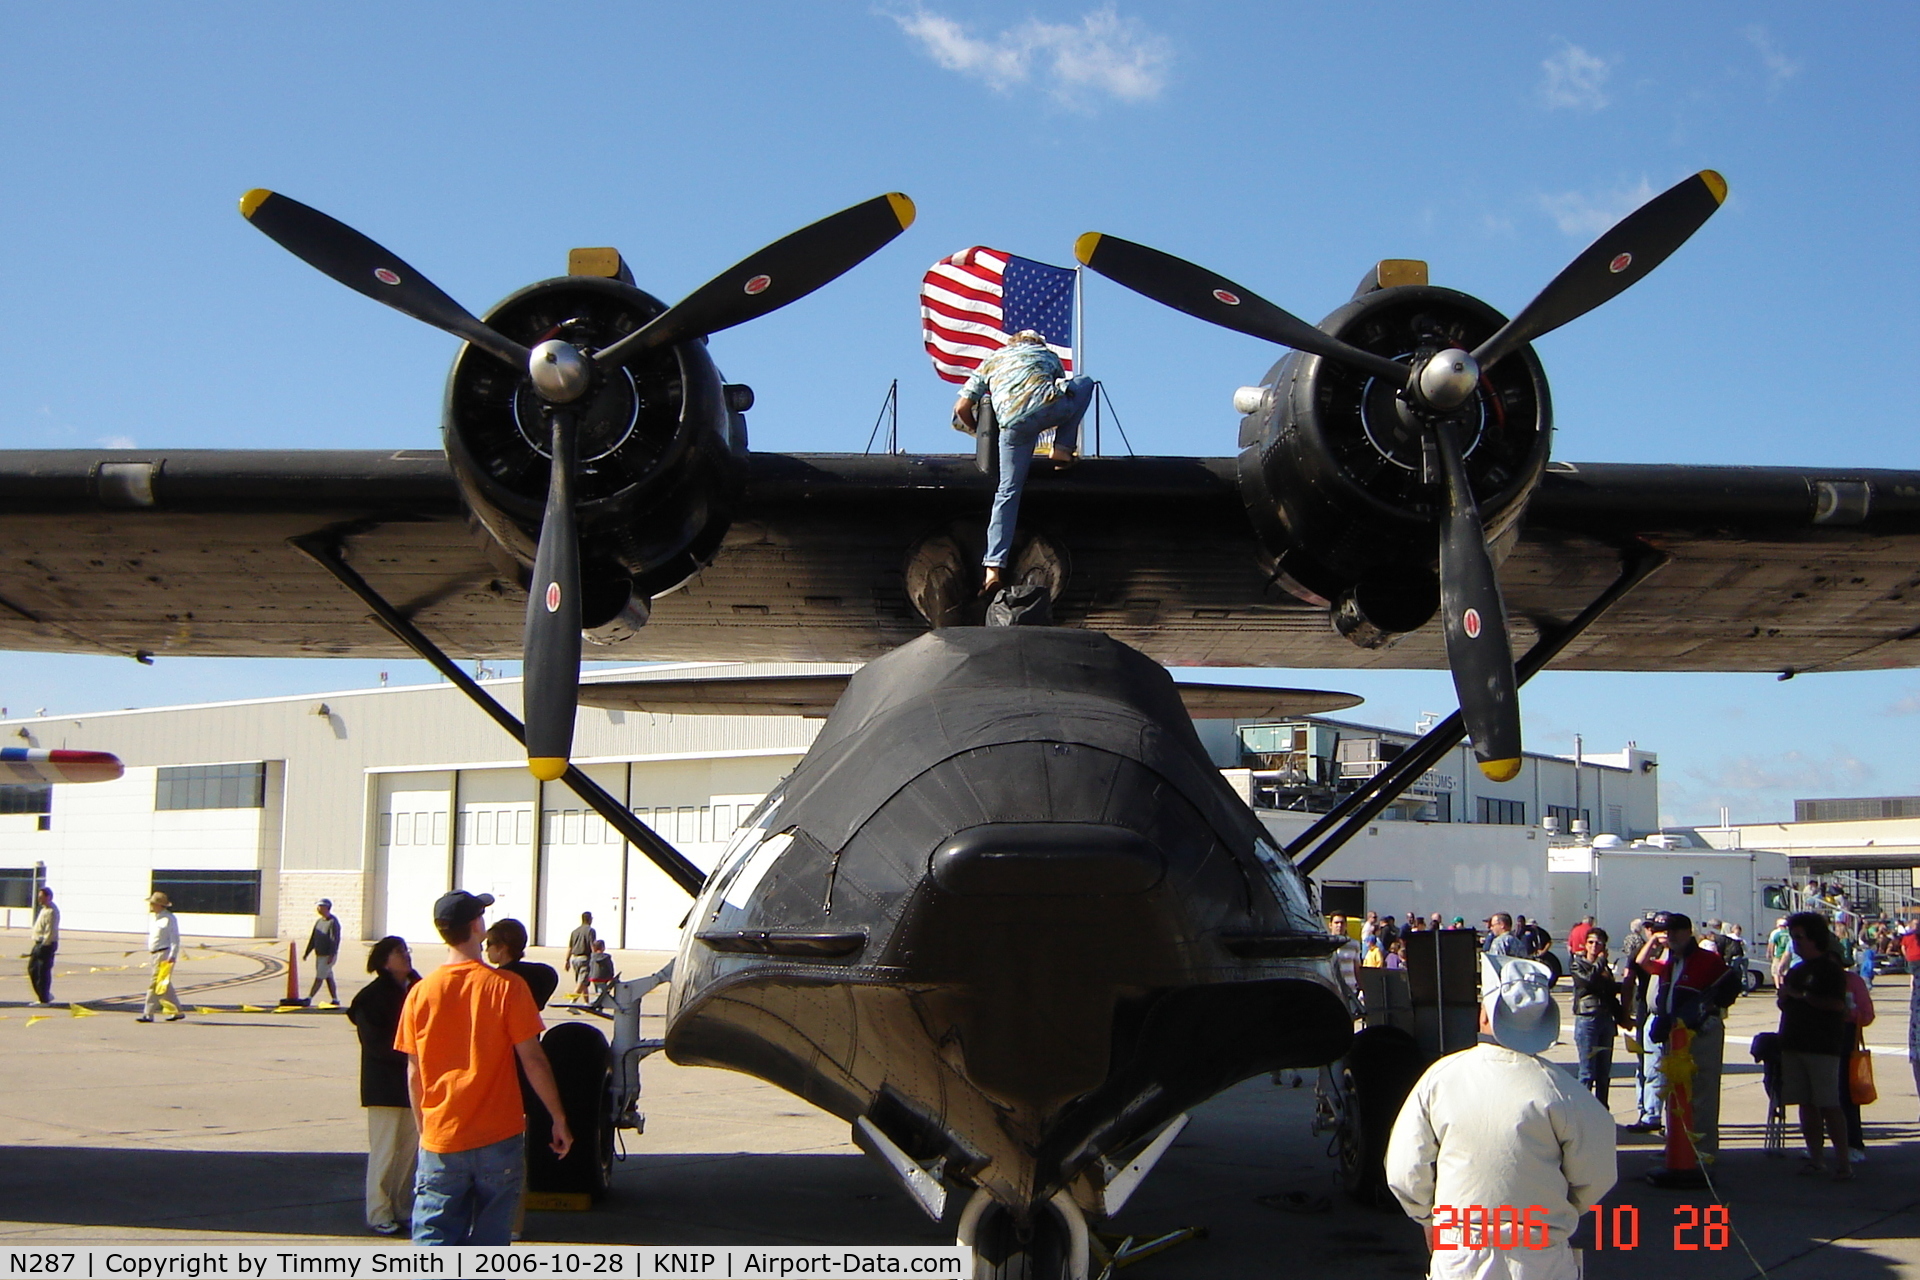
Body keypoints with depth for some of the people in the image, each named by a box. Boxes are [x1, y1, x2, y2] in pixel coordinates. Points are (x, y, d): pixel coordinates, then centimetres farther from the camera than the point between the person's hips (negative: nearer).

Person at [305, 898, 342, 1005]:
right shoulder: (319, 922, 14)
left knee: (319, 978, -8)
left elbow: (335, 940, -19)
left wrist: (331, 955, -24)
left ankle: (309, 998, -9)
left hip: (328, 956, -8)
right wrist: (307, 953, 15)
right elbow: (313, 938, 18)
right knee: (329, 978, 10)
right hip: (319, 955, 8)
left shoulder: (333, 922, -13)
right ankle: (335, 999, 14)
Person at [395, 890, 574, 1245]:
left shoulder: (420, 993, -1)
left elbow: (414, 1072, 5)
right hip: (498, 1139, -1)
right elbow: (533, 1059, -7)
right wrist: (559, 1119, 3)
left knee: (433, 1241, 4)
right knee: (489, 1244, 10)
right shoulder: (507, 987, -8)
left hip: (441, 1141, 1)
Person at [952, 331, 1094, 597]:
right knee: (1085, 385, 30)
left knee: (1007, 492, 5)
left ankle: (993, 569, -4)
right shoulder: (1048, 355, 33)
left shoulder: (991, 361, 32)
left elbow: (962, 408, 25)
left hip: (1015, 423, 1)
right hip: (1051, 407, -1)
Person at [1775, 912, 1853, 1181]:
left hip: (1823, 1047, -7)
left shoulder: (1830, 969, -5)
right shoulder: (1795, 971, 18)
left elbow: (1837, 1004, -17)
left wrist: (1803, 996, -15)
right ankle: (1816, 1157, 12)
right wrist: (1784, 996, 3)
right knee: (1806, 1103, 7)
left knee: (1828, 1105, -10)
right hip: (1794, 1045, 7)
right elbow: (1782, 1004, 26)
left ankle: (1843, 1160, -7)